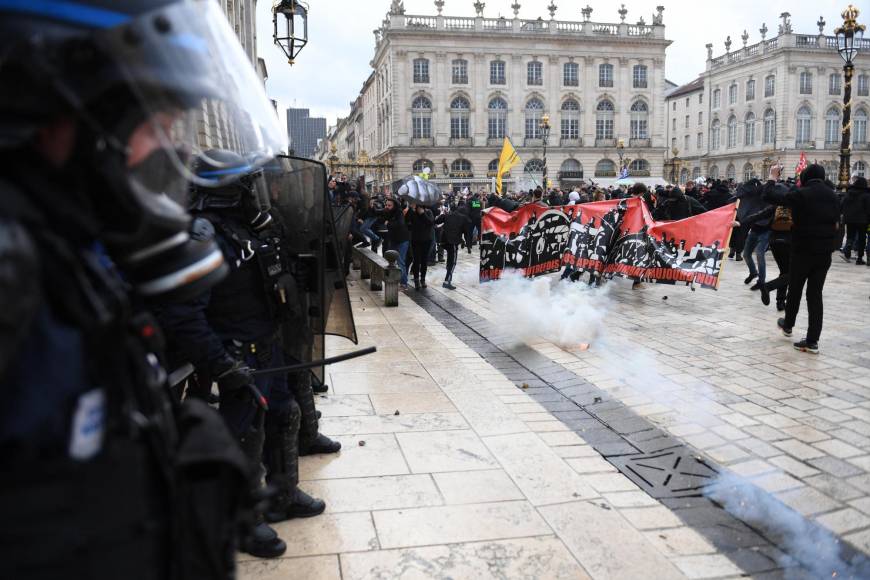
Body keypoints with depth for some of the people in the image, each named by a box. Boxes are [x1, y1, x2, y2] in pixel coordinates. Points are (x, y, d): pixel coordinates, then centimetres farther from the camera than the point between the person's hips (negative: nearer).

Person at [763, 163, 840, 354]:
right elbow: (836, 224, 11)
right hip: (825, 252, 4)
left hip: (803, 250, -4)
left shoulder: (800, 194, -13)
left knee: (795, 289, 15)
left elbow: (768, 196, -11)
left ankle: (788, 325, 36)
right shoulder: (832, 195, 4)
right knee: (815, 293, 5)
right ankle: (812, 341, 2)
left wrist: (773, 177, 3)